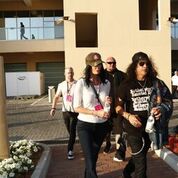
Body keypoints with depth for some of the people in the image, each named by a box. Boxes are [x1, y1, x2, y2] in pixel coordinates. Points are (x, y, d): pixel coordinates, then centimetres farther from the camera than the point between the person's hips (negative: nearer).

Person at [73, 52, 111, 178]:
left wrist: (108, 103, -11)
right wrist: (97, 112, -22)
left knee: (94, 157, 22)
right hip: (85, 125, -5)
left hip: (102, 125, 5)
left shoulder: (106, 83, 1)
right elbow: (77, 108, -13)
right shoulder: (81, 83, -13)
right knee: (90, 161, -6)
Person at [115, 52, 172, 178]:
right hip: (133, 128, -3)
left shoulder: (154, 82, -2)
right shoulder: (126, 85, -8)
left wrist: (159, 109, -20)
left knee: (140, 156, 25)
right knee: (141, 162, 0)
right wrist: (128, 116, -20)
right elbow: (118, 106, -3)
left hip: (150, 127, 4)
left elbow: (159, 101, 3)